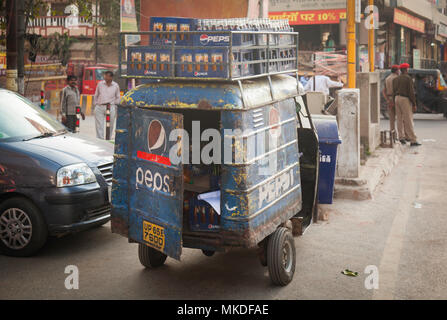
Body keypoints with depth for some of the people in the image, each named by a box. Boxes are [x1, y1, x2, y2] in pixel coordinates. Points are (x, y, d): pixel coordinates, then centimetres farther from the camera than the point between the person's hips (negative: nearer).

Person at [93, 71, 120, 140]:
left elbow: (118, 98, 16)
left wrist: (114, 104, 6)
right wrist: (95, 104, 11)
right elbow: (96, 95, 16)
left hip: (111, 107, 0)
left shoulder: (116, 85, 7)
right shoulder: (100, 84, 8)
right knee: (99, 125, -5)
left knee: (110, 125, 1)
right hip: (99, 107, 0)